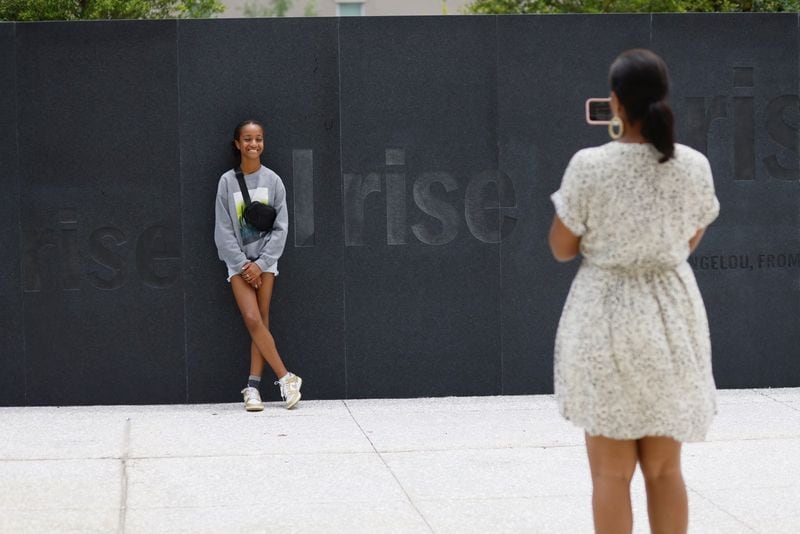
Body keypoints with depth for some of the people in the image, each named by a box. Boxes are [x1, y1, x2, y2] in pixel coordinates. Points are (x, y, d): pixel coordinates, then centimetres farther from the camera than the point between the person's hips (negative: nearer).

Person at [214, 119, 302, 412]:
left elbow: (280, 228, 0)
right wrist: (243, 263, -8)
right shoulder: (227, 182, 0)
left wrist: (261, 263, -8)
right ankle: (286, 378, -7)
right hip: (238, 261, -1)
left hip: (265, 261, 1)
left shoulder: (272, 181, 1)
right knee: (253, 320, -12)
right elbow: (223, 230, -1)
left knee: (261, 322, -1)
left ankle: (253, 386, 1)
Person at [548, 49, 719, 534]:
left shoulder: (590, 166, -15)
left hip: (607, 318, -3)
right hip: (672, 317, 3)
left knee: (612, 473, 5)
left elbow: (562, 248, -4)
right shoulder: (694, 166, -5)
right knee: (665, 469, 14)